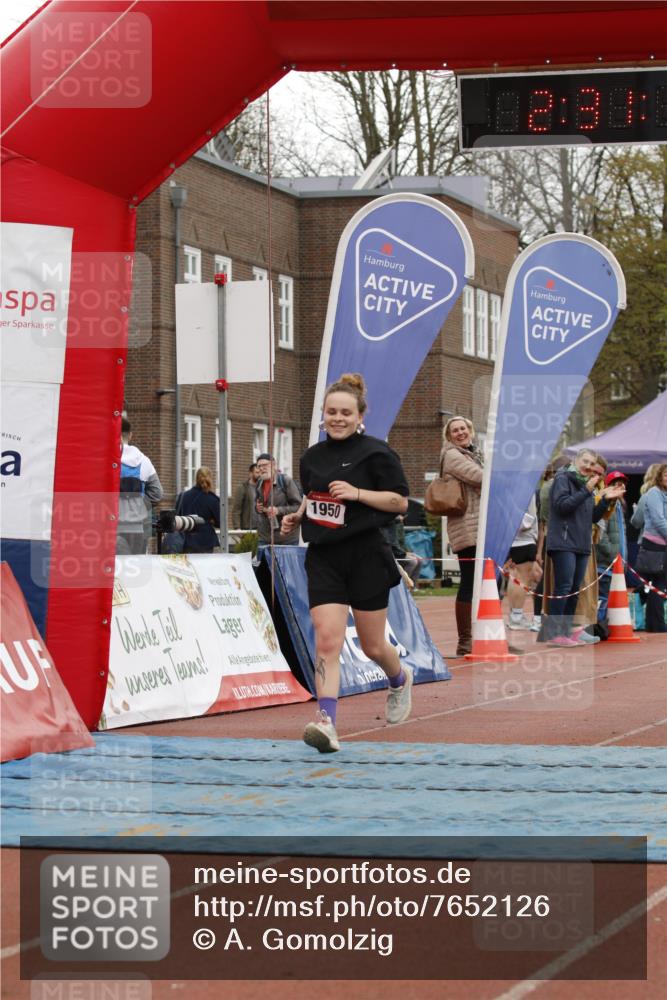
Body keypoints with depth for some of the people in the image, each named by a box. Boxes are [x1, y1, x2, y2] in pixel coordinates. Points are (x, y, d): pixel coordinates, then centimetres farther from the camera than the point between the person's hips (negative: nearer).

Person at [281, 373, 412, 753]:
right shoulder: (313, 457, 12)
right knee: (327, 640, -13)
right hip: (324, 558, 3)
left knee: (373, 646, 9)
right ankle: (327, 724, -21)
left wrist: (357, 493, -18)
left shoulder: (376, 452, -5)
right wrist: (297, 517, 6)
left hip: (366, 557, -3)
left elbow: (400, 501, -7)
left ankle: (401, 679, 43)